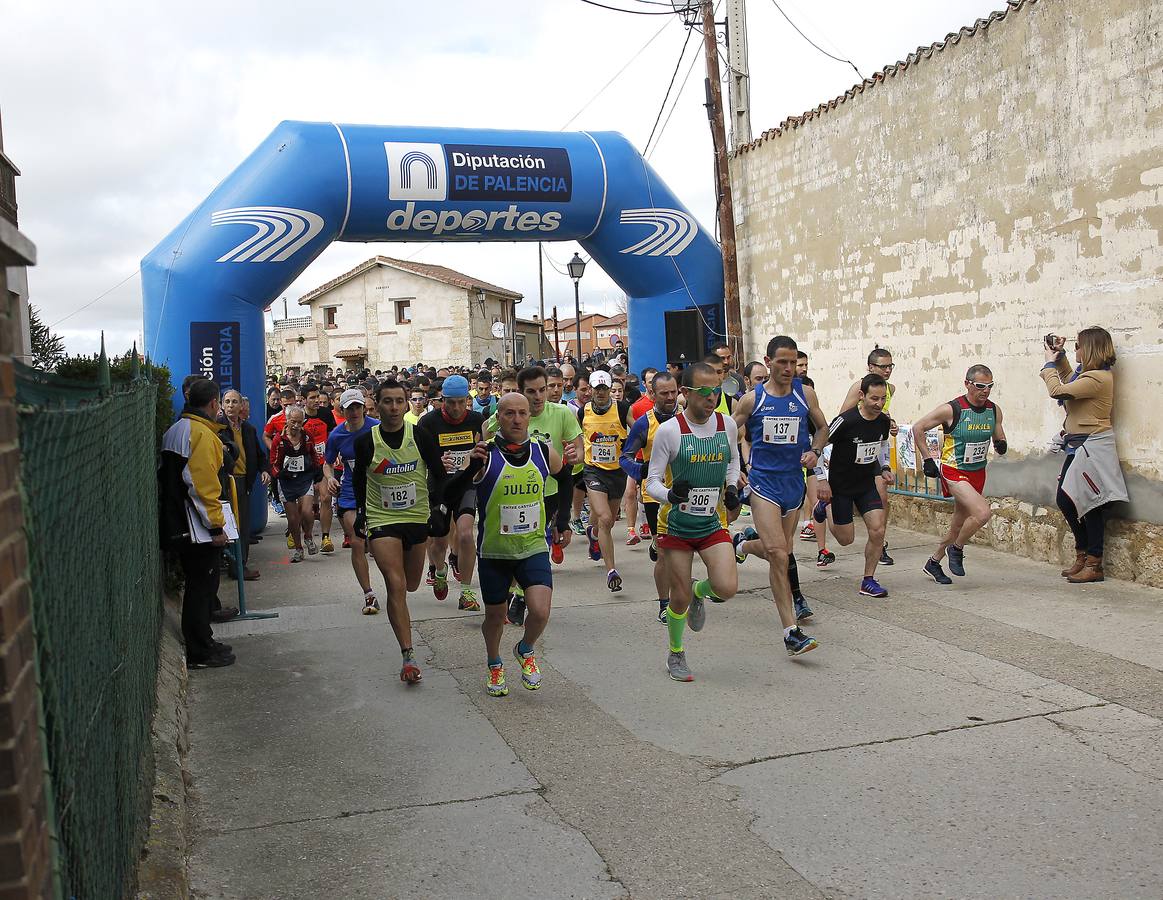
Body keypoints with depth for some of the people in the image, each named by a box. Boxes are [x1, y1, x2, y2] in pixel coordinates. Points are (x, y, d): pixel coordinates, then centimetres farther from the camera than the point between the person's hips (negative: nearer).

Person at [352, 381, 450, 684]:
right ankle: (408, 655, -14)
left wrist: (439, 508, -3)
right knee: (396, 585, -15)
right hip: (382, 521, -2)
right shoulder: (366, 442, -8)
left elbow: (438, 474, 5)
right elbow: (358, 478, 10)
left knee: (411, 585, 15)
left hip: (418, 518, 2)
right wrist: (360, 513, 10)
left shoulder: (421, 436, -8)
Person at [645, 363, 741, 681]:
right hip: (676, 524, -3)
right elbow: (652, 482, -10)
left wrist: (732, 490, 1)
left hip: (713, 523, 3)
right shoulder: (669, 431, -14)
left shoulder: (727, 425, -2)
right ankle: (676, 654, 31)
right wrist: (671, 494, -30)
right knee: (679, 597, 5)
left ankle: (699, 592, 23)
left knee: (727, 588, -14)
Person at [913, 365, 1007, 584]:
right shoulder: (951, 409, -17)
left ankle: (934, 562, 34)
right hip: (954, 472, -6)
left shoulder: (994, 410, 0)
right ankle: (957, 549, 2)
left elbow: (998, 434, 17)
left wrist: (1001, 444, -8)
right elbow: (918, 428, -9)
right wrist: (928, 459, -10)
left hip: (978, 473, 6)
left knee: (959, 524, 14)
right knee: (983, 512, -24)